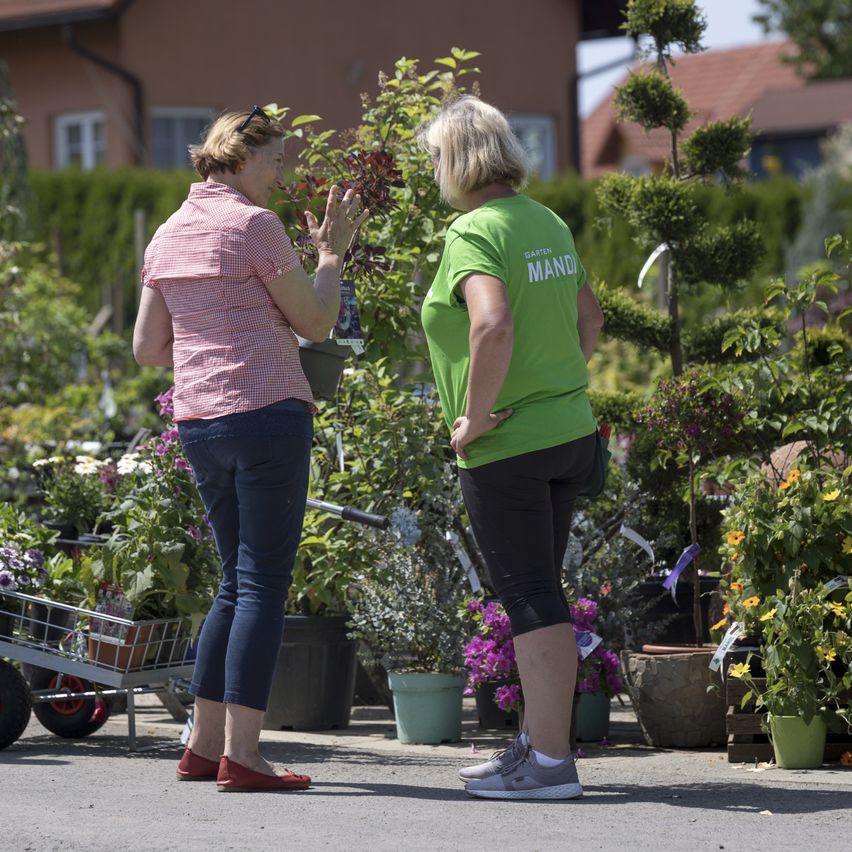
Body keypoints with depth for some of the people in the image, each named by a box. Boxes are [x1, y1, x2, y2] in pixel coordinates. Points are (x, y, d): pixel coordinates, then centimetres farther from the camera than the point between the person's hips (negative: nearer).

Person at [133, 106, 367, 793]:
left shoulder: (168, 234, 14)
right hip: (267, 412, -8)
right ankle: (242, 755, -7)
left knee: (239, 580, 16)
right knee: (264, 582, -5)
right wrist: (333, 251, 10)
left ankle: (203, 746, 17)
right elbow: (316, 323, -2)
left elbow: (148, 349, 16)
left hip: (197, 421, 8)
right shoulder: (253, 223, -8)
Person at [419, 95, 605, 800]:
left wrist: (475, 415, -20)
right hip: (570, 431, 8)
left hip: (506, 445, -8)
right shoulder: (547, 222, 11)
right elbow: (589, 316, 21)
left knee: (530, 597, -4)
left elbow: (493, 324, -30)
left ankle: (551, 762, -2)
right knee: (542, 591, 16)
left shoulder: (474, 231, -15)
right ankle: (540, 740, 24)